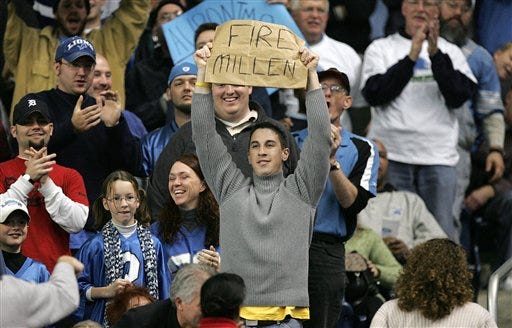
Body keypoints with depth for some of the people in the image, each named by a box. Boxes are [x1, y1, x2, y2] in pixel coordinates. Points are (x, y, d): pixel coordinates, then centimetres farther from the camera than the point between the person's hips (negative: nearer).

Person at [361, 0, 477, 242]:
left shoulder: (450, 52, 13)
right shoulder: (380, 49, 10)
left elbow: (459, 96, -2)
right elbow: (374, 95, -5)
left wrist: (436, 53, -12)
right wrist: (411, 57, -12)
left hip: (438, 158, 1)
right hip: (391, 155, -1)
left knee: (443, 233, -4)